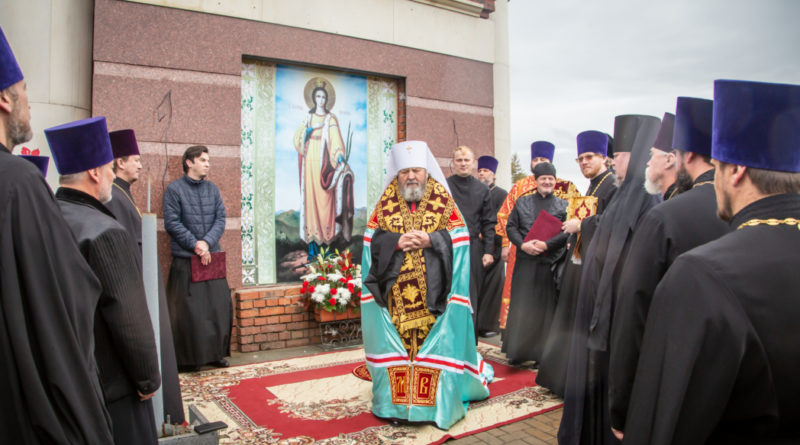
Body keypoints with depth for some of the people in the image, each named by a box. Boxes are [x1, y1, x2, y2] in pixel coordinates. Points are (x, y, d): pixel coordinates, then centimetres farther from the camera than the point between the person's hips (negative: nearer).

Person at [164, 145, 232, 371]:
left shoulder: (212, 189, 10)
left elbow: (220, 219, 5)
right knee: (188, 311, -2)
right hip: (185, 260, -4)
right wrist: (195, 244, -14)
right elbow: (171, 223, -9)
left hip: (212, 256, 5)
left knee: (219, 306, 6)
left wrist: (207, 242, -10)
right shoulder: (174, 189, -3)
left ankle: (215, 353, 19)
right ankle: (189, 358, 12)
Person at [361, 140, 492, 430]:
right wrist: (397, 242, -14)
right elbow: (372, 242, 3)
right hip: (395, 294, 2)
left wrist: (430, 240, -16)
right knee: (396, 343, 3)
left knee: (438, 340, 0)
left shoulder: (444, 202, 4)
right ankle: (398, 399, 16)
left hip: (434, 293, -1)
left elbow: (458, 240, -2)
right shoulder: (385, 205, 8)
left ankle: (438, 399, 15)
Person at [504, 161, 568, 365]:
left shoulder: (563, 205, 7)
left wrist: (547, 244, -17)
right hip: (525, 263, 0)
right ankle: (517, 350, 8)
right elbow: (510, 227, 5)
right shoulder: (522, 202, 10)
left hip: (551, 263, 0)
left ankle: (541, 352, 13)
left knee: (545, 307, 3)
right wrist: (522, 244, -11)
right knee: (521, 306, -1)